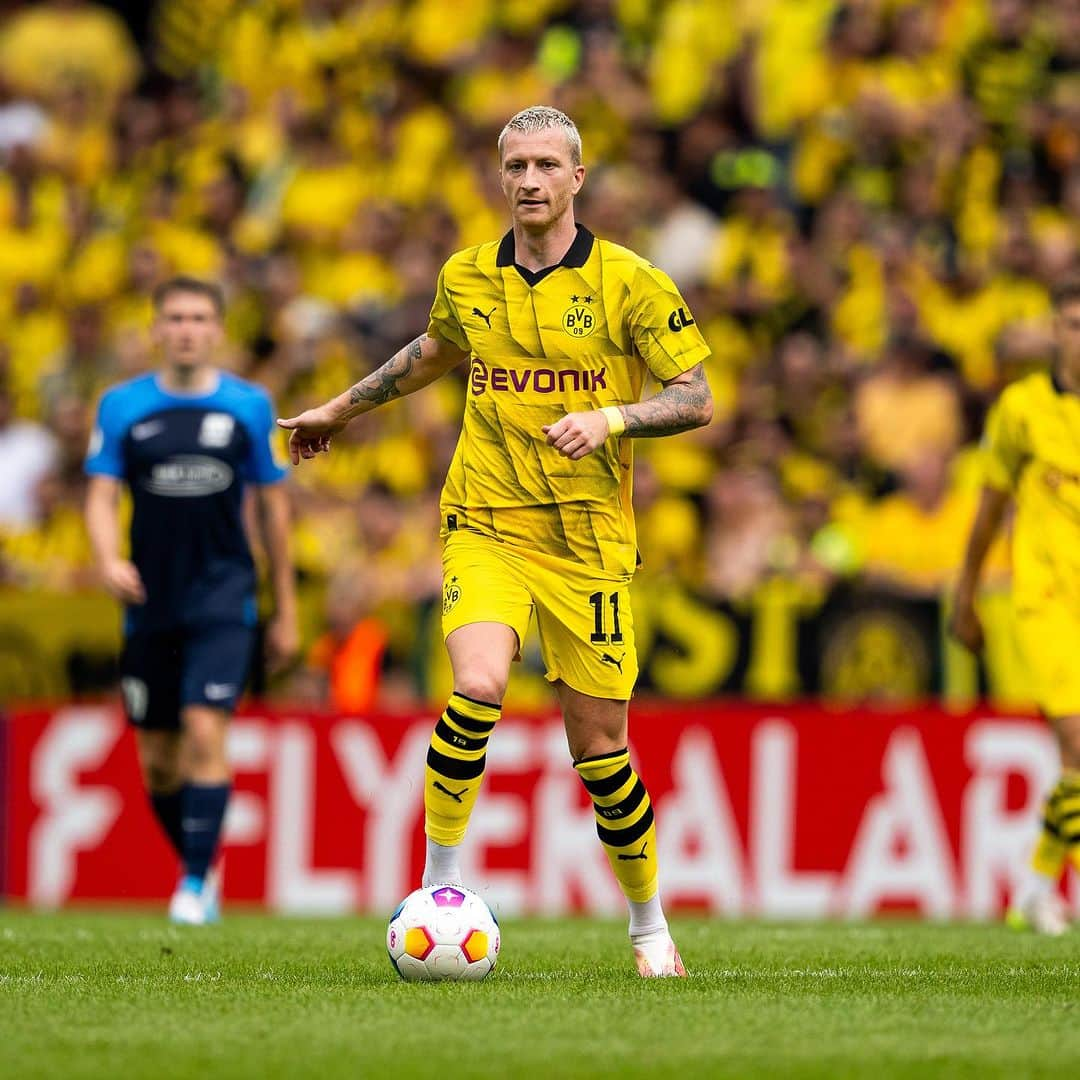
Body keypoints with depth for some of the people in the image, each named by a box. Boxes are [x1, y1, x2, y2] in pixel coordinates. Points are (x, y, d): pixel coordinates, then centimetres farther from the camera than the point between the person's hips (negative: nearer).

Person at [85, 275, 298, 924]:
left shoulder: (250, 405, 2)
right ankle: (201, 868, 29)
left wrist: (287, 609, 10)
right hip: (150, 602, 2)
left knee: (205, 733, -18)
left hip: (224, 601, -2)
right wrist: (109, 560, -21)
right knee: (158, 760, 7)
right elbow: (102, 496, 0)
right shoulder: (122, 406, 4)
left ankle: (194, 883, -13)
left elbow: (273, 505, 8)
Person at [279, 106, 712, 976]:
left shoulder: (629, 283, -4)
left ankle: (649, 926, 22)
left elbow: (696, 399, -4)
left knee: (600, 747, 2)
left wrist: (607, 419, -21)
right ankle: (439, 887, -11)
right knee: (478, 688, -25)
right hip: (485, 526, 1)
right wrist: (345, 407, 38)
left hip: (588, 538, -1)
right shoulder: (467, 279, 7)